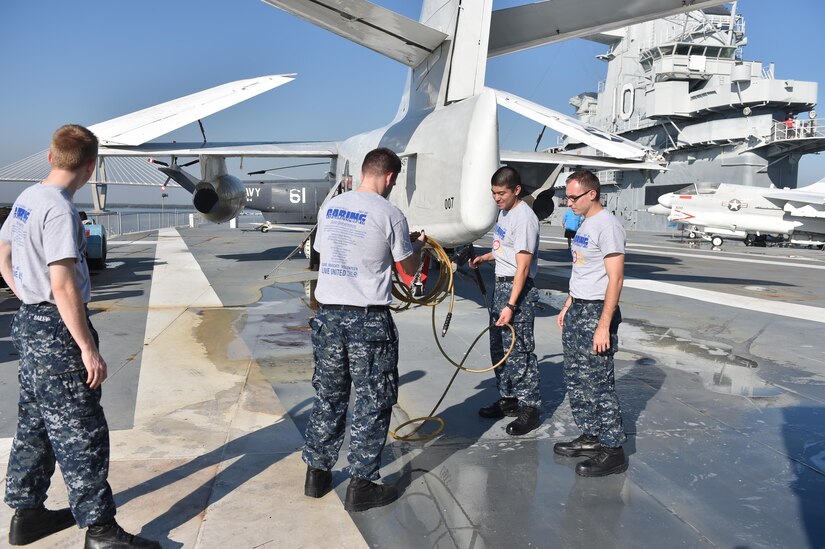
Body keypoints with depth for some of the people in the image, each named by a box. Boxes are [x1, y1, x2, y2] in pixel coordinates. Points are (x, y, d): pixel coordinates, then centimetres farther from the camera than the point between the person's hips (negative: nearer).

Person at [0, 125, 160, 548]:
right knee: (81, 434, -3)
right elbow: (63, 286, -25)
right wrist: (88, 349, -22)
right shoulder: (59, 211, -20)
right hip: (57, 331, -10)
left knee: (34, 424, 19)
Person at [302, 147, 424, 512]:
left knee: (328, 396, 18)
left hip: (328, 313, 6)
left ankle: (317, 472, 28)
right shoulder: (389, 214, -9)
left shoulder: (329, 207, 7)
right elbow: (409, 268, 0)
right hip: (368, 318, -6)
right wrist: (418, 245, 22)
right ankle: (361, 485, 13)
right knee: (373, 401, 7)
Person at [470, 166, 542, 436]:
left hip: (518, 289, -10)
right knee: (499, 347, 16)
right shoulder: (505, 211, 11)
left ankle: (529, 408, 4)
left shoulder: (524, 218, -18)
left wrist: (511, 305, -26)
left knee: (519, 350, -6)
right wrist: (487, 257, 14)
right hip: (501, 284, 10)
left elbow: (523, 267, -23)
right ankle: (509, 399, 28)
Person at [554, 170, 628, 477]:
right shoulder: (585, 223, 15)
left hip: (596, 312, -10)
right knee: (576, 380, 14)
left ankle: (613, 450, 5)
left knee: (598, 382, -5)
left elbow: (615, 279, -20)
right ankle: (591, 438, 26)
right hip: (577, 310, 10)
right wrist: (567, 307, 21)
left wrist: (604, 325, -23)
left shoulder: (607, 225, -15)